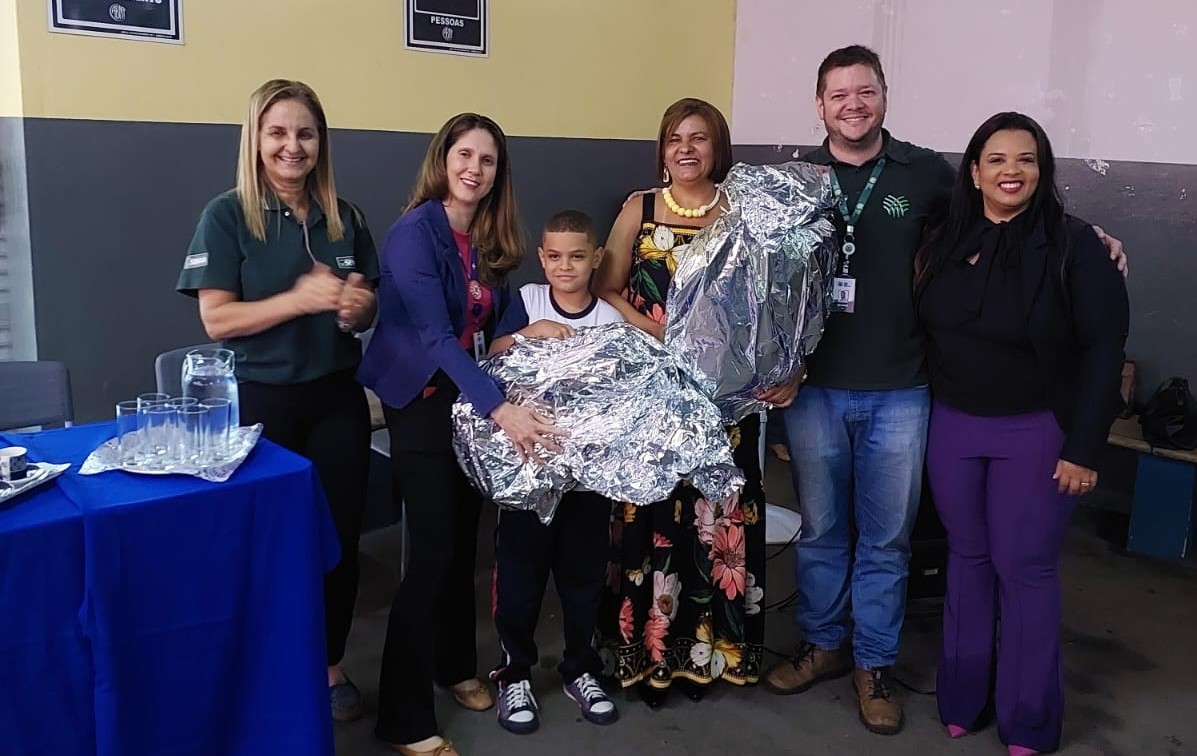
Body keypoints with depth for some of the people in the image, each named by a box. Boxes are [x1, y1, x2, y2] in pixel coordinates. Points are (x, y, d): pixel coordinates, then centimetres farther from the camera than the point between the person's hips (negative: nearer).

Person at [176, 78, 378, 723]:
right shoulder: (227, 216, -7)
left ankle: (330, 664, 28)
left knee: (340, 533, 9)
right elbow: (216, 320, -14)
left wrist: (357, 307, -10)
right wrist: (300, 299, -24)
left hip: (337, 396, 4)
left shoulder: (344, 217, 6)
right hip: (261, 400, -4)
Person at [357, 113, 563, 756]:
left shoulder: (489, 239, 5)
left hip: (472, 398, 7)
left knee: (464, 541, 16)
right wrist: (499, 407, -37)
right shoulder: (414, 232, -18)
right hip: (422, 404, -7)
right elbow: (434, 334, -28)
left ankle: (456, 665, 36)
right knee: (433, 552, -7)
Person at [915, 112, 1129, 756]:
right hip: (952, 426, 4)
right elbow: (926, 330, 8)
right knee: (967, 558, 14)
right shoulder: (946, 241, 3)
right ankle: (961, 697, 28)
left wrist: (1083, 449, -13)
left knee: (1024, 569, 4)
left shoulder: (1073, 245, -10)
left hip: (1035, 432, -4)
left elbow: (1103, 351, -11)